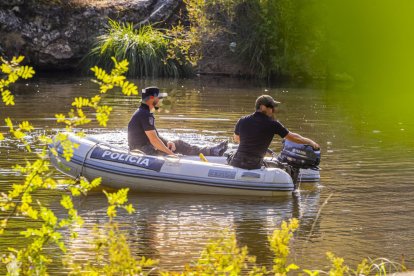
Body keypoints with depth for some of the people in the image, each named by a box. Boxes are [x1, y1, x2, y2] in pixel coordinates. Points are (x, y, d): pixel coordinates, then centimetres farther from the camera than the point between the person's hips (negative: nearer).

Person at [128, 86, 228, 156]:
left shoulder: (141, 112, 16)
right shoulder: (146, 115, -20)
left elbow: (153, 136, 16)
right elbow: (153, 140, -24)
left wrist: (167, 142, 1)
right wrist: (171, 153, -17)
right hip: (144, 151, -11)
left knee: (179, 144, 12)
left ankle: (211, 151, 13)